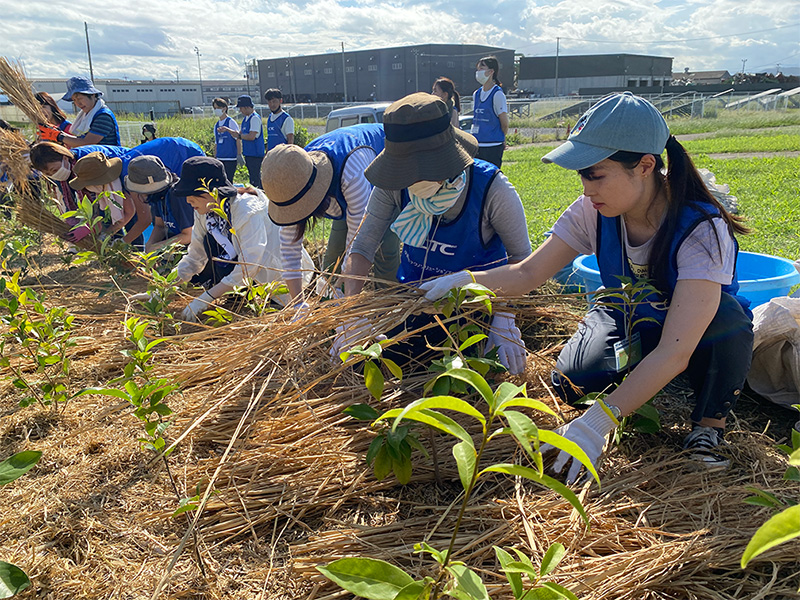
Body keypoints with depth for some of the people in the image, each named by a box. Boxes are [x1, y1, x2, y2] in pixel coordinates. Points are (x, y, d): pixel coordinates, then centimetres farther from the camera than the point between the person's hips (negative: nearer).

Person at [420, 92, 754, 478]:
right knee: (571, 383, -25)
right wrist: (466, 280, -36)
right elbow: (528, 274, -16)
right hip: (625, 318, 3)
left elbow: (675, 351, -42)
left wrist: (598, 422, -49)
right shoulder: (593, 213, -20)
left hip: (693, 331, -3)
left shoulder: (702, 230, -34)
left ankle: (709, 425, -11)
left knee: (727, 318, -38)